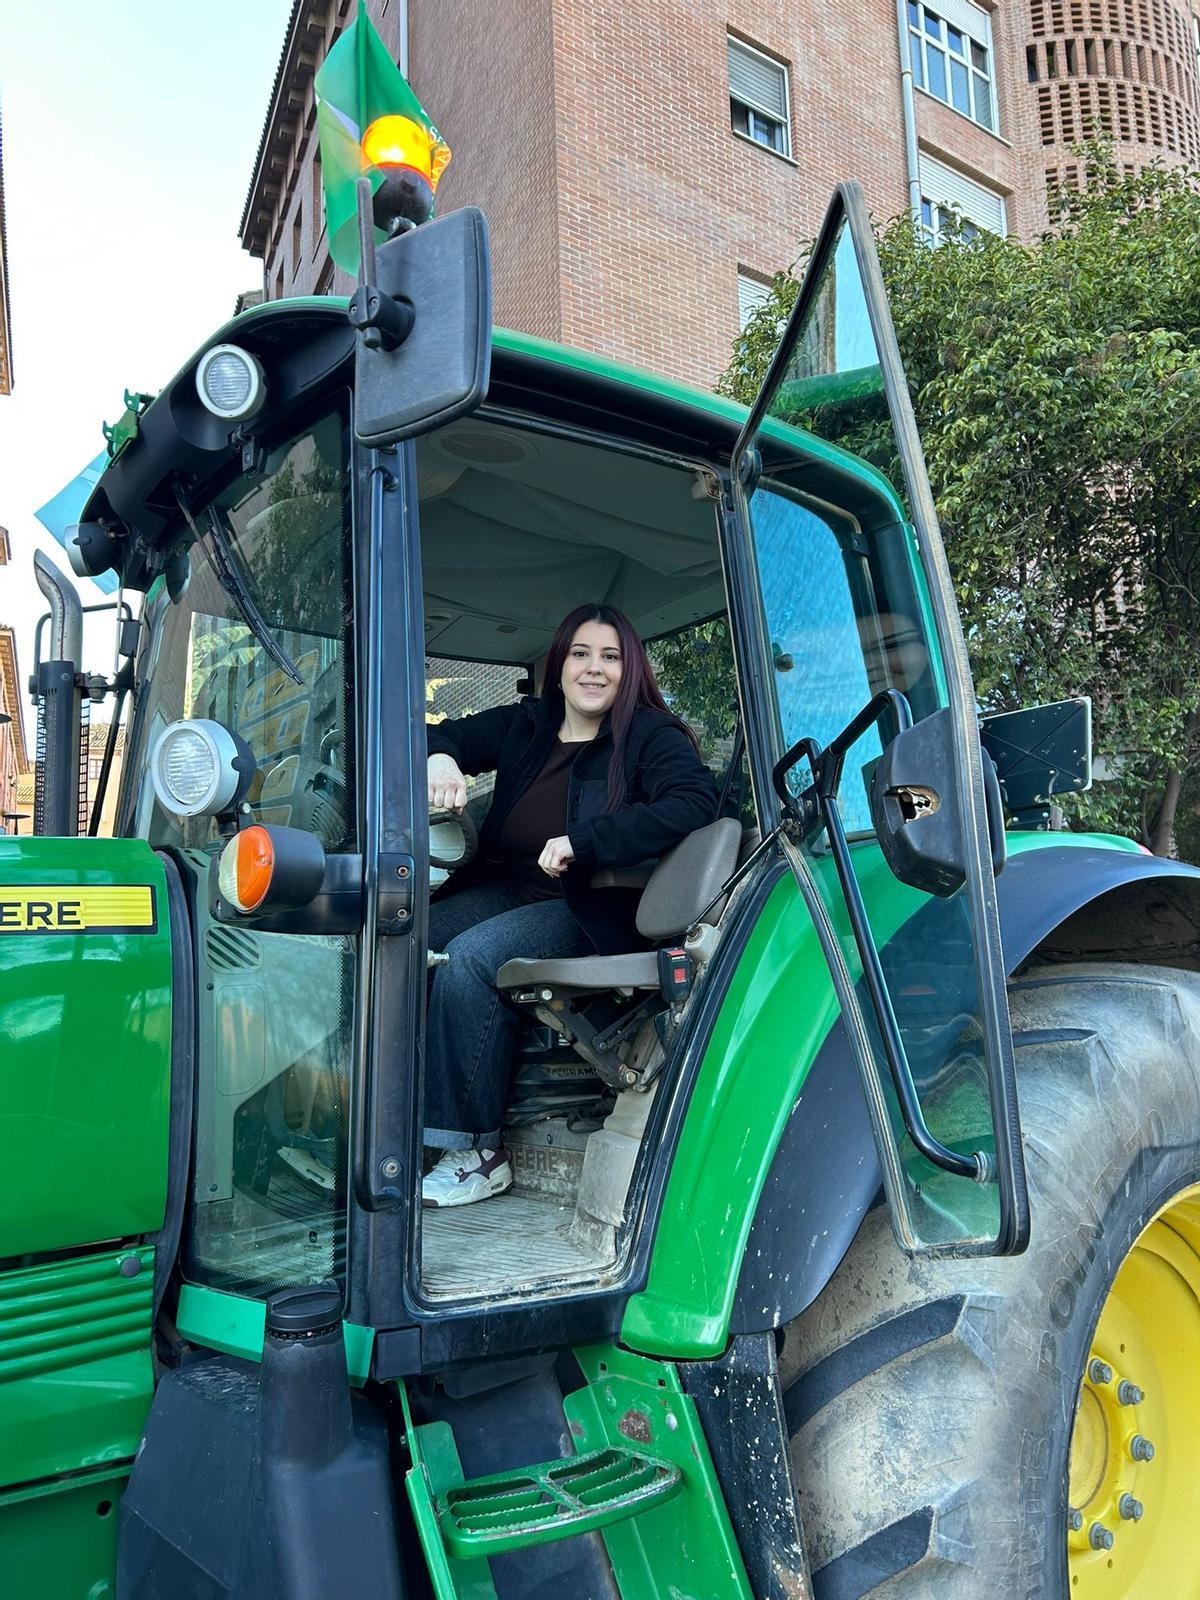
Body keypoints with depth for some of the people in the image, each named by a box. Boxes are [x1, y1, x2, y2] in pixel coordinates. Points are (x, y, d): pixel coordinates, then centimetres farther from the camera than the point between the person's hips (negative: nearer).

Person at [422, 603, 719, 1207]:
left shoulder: (649, 736, -5)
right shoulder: (525, 725, 10)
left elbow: (696, 802, -22)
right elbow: (446, 734, 20)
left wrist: (584, 841, -26)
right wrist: (440, 758, -8)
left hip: (592, 908, -6)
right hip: (510, 888, 6)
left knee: (471, 957, -29)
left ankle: (475, 1152, -21)